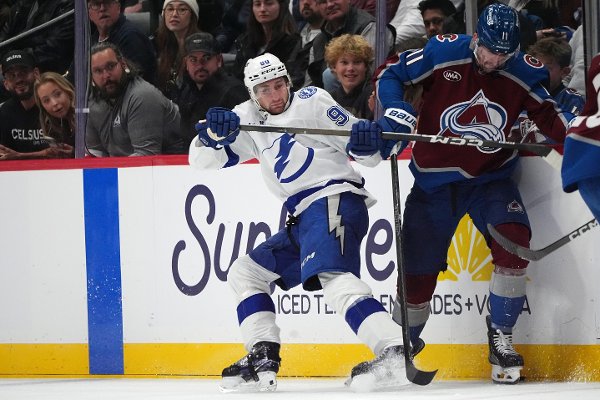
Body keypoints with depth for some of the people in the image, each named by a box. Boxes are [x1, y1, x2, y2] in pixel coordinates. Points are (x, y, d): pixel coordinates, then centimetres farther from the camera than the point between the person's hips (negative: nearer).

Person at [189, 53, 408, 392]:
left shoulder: (312, 101, 1)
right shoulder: (249, 118, 19)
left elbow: (367, 154, -2)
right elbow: (202, 160, 12)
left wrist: (367, 142, -26)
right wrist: (214, 133, -9)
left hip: (335, 199, -9)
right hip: (304, 218, 9)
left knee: (331, 275, -30)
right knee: (244, 272, 13)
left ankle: (393, 352, -45)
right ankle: (263, 361, 8)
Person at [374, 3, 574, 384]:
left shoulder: (524, 73, -10)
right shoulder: (442, 54, -14)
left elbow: (551, 119, -8)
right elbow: (390, 73, -4)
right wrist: (396, 110, -21)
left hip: (490, 178, 0)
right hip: (434, 179, 0)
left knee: (513, 239, -26)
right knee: (418, 269, 1)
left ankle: (501, 338, -12)